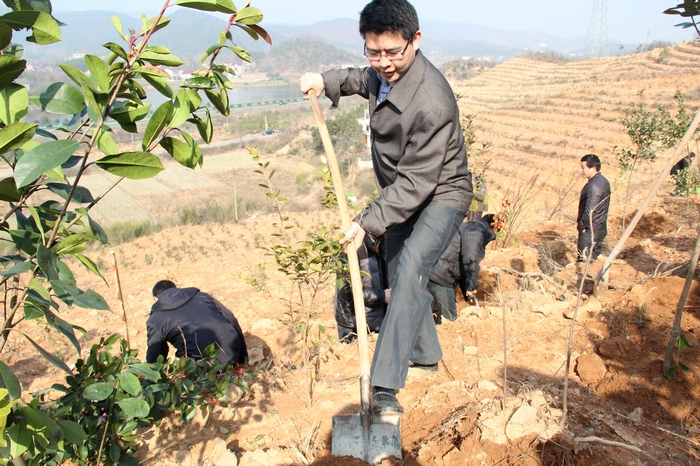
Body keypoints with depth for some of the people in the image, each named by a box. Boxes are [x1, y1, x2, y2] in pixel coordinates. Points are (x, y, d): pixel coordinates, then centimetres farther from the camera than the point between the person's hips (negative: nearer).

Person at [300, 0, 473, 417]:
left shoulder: (432, 101, -32)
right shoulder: (384, 74, -6)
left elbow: (417, 181, -31)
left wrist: (369, 222, -31)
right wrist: (327, 81, 1)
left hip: (440, 195, -9)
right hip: (400, 194, 9)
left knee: (409, 271, -30)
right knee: (400, 277, 16)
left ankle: (386, 387, -30)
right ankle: (425, 355, 37)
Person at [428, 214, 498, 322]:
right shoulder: (476, 232, -10)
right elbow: (471, 261, -25)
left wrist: (468, 294, 25)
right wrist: (472, 287, -14)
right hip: (440, 275, -11)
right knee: (449, 317, -6)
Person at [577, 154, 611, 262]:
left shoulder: (594, 186, -23)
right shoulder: (603, 181, 8)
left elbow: (590, 211, -27)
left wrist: (581, 225, -13)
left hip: (590, 230, -10)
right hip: (601, 228, 10)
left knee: (583, 261, -2)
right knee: (594, 258, 17)